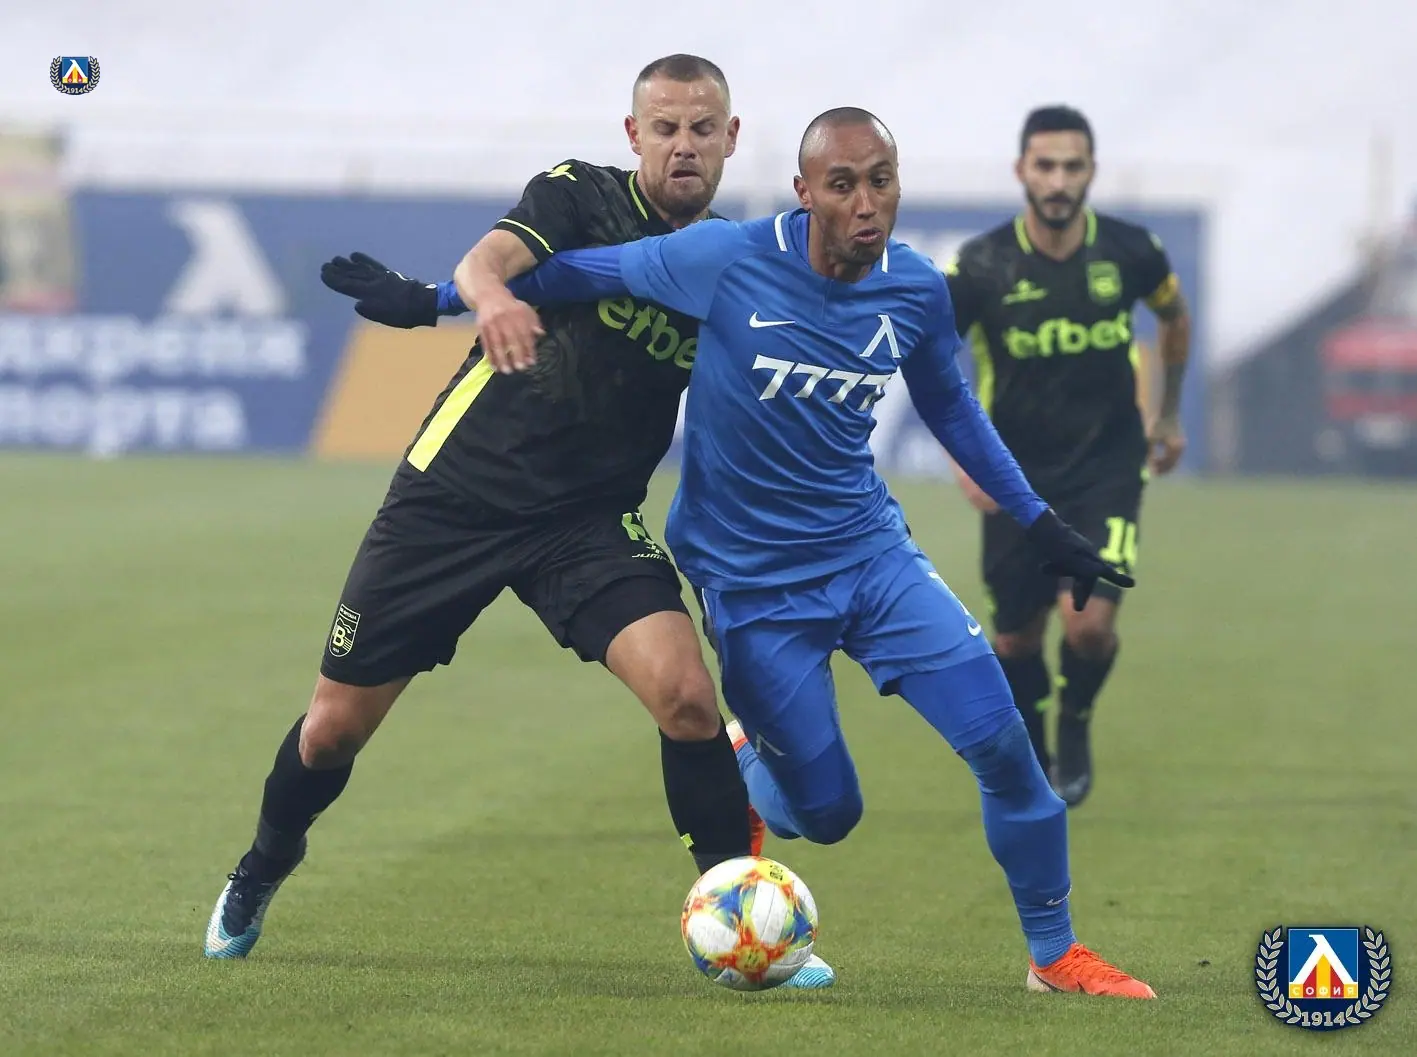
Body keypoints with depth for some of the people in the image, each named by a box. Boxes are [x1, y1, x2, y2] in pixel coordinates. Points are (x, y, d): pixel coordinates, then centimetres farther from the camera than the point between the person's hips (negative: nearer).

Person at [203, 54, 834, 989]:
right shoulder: (582, 196, -7)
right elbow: (488, 259, -28)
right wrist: (494, 296, -51)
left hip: (589, 524, 2)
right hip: (458, 493, -2)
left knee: (686, 693, -22)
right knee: (335, 729, 7)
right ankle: (261, 870, 38)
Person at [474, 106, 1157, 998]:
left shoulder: (917, 291, -4)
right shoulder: (727, 261, -17)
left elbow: (950, 407, 15)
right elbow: (577, 272, -5)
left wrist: (1041, 524, 16)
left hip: (871, 551, 3)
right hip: (752, 581, -3)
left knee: (1002, 740, -10)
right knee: (826, 814, -3)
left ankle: (1055, 952, 10)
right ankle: (742, 765, 35)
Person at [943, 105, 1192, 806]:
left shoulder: (1130, 251, -9)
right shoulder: (980, 267, -14)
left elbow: (1174, 315, 14)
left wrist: (1169, 414, 21)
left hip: (1109, 467, 0)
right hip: (1016, 478, 1)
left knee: (1089, 624, -17)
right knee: (1015, 641, 7)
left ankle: (1076, 724, 15)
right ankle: (1030, 759, 35)